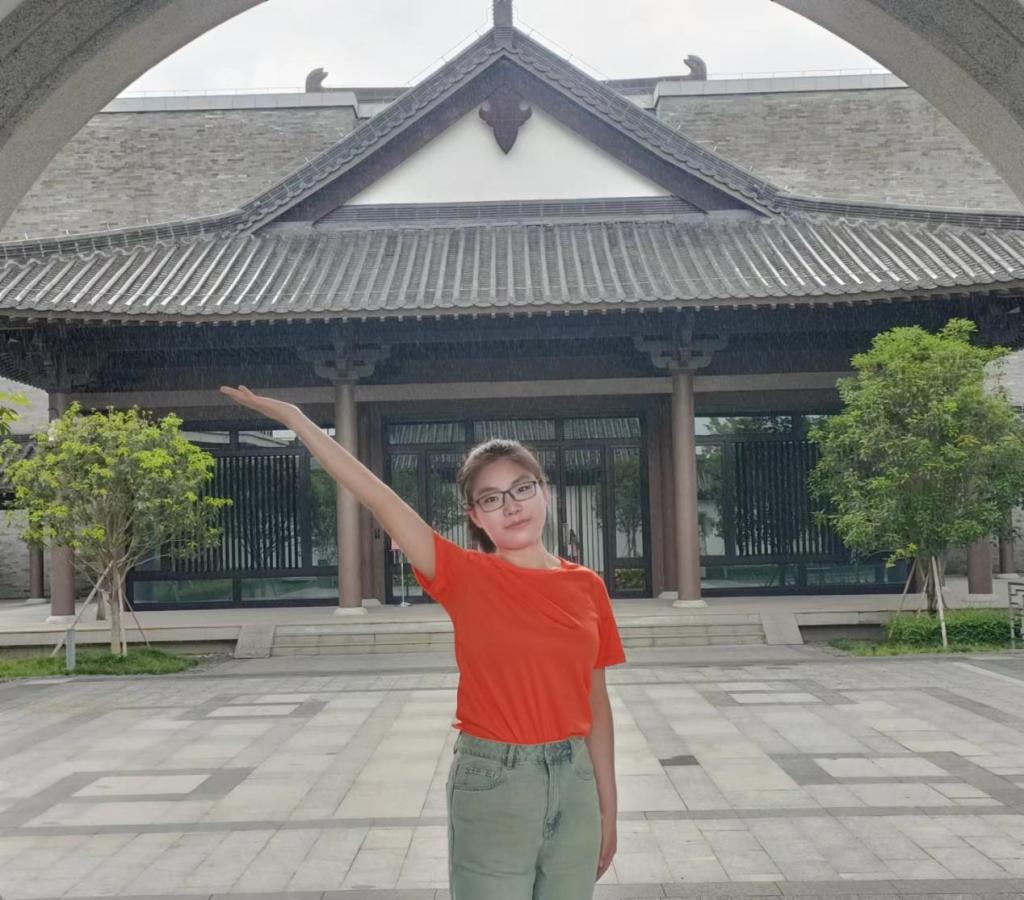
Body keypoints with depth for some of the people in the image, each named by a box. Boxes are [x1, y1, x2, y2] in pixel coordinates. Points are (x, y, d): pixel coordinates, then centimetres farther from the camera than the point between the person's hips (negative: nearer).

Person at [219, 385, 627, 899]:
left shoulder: (586, 586, 3)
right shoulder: (466, 577, -7)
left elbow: (595, 702, 7)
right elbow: (375, 496, -11)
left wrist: (607, 807, 8)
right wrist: (293, 417, -13)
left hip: (574, 780, 3)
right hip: (491, 784, -3)